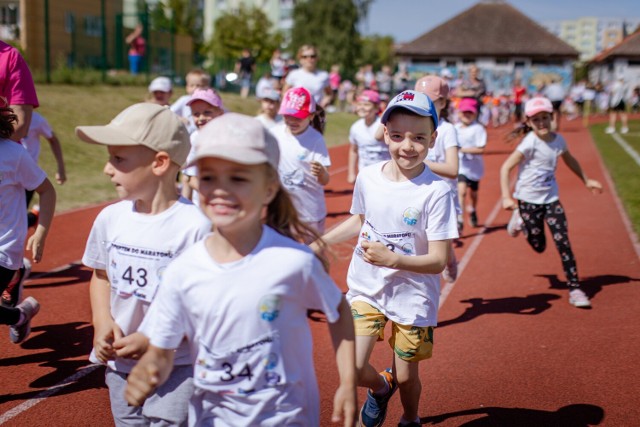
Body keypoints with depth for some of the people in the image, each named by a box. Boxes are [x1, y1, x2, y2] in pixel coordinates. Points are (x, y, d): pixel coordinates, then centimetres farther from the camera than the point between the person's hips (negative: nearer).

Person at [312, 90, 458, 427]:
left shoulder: (436, 191, -19)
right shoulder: (367, 178, -5)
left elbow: (439, 260, -19)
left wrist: (392, 259, -33)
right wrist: (322, 242, 12)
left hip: (413, 297, -2)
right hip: (367, 288, 3)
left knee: (406, 376, 10)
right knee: (352, 367, -10)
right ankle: (380, 386, 27)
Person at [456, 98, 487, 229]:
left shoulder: (478, 129, -11)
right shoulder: (455, 128, 3)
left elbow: (480, 149, -19)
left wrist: (462, 149, -22)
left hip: (474, 167, -1)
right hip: (460, 166, 1)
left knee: (473, 193, 17)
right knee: (461, 190, -20)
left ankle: (472, 210, 49)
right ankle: (459, 219, -21)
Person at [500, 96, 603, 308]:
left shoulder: (558, 140, -1)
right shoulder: (530, 143, -18)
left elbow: (569, 160, 21)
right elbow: (506, 167, -19)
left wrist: (586, 180, 26)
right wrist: (506, 197, -26)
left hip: (551, 199, 4)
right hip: (528, 200, -4)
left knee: (563, 243, -6)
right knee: (539, 246, 7)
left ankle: (575, 289, 0)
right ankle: (520, 219, 36)